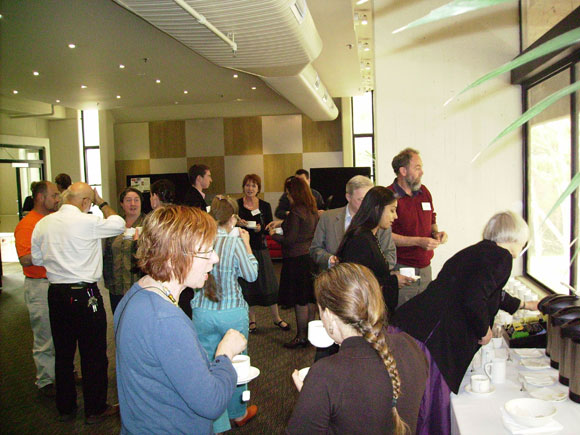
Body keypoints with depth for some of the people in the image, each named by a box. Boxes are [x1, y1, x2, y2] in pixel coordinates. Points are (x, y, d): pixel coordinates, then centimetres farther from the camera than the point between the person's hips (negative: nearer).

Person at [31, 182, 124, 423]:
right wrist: (101, 202, 9)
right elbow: (119, 224, -1)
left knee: (63, 352, 17)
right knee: (93, 354, 6)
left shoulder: (43, 223, 4)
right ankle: (95, 409, 17)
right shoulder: (87, 222, -16)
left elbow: (36, 259, 13)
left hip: (56, 293, 7)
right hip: (84, 293, -6)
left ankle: (65, 408, 30)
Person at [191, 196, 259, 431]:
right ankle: (239, 413, 38)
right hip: (232, 312, -2)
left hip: (202, 312, 2)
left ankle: (216, 424, 22)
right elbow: (251, 275, -3)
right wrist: (246, 243, 5)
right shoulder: (235, 242, -15)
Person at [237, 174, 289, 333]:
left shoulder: (265, 206, 3)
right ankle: (252, 320, 20)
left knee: (269, 282, 2)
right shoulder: (236, 205, 0)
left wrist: (260, 229, -18)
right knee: (246, 284, 5)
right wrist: (238, 224, -18)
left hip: (260, 248, 1)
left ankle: (276, 318, 17)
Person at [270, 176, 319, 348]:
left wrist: (274, 234, 1)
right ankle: (310, 333, 25)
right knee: (310, 298, 15)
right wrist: (283, 223, 19)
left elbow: (290, 240, -18)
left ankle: (301, 337, 10)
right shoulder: (313, 210, 8)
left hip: (297, 259, -9)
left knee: (300, 301, 1)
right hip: (311, 257, 9)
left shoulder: (296, 212, -17)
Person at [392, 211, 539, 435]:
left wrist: (523, 304, 60)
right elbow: (475, 300, -19)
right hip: (431, 339, -8)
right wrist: (485, 331, 0)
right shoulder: (501, 257, -3)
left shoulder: (475, 251, 24)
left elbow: (492, 292, 44)